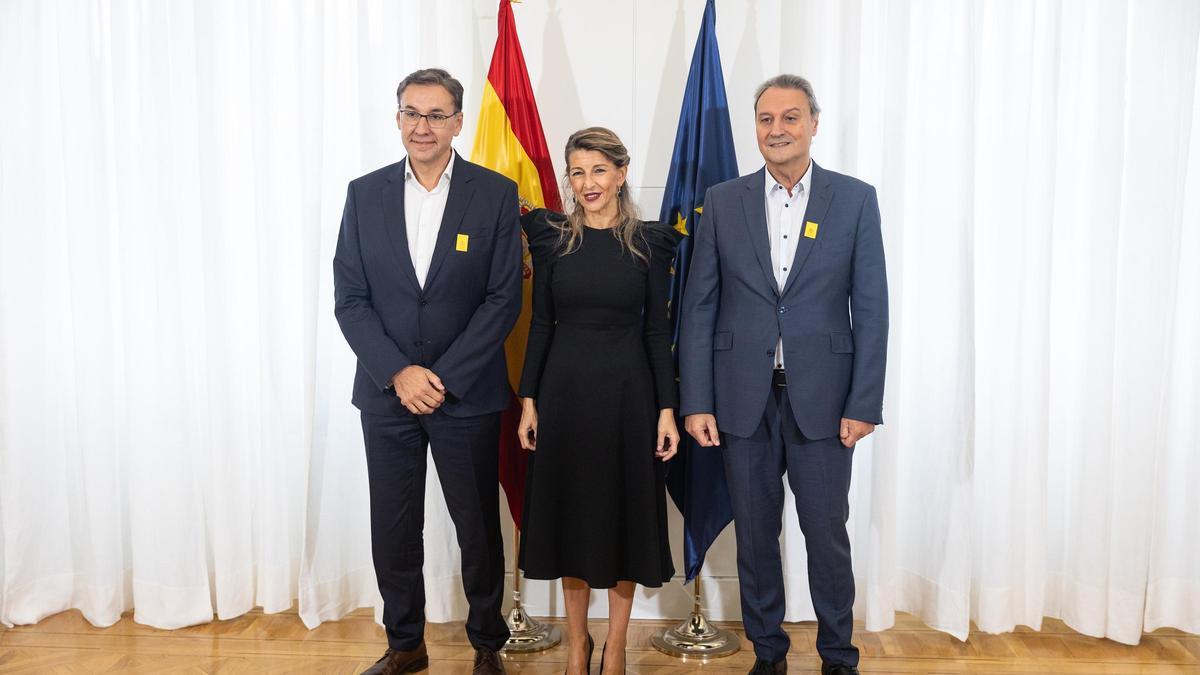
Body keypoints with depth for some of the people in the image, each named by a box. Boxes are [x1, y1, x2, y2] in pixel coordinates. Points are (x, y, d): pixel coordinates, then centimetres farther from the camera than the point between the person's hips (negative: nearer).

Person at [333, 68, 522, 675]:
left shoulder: (496, 194, -3)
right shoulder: (364, 194, 3)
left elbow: (503, 299, -7)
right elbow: (350, 299, 1)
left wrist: (443, 378, -13)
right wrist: (398, 373, -11)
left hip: (466, 394, -2)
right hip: (386, 392, 2)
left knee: (478, 527, 9)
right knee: (392, 531, 12)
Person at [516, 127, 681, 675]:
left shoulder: (650, 241, -1)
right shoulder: (551, 236, 1)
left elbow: (657, 329, 0)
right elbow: (540, 324, 3)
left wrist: (668, 408, -5)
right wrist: (528, 400, -1)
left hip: (627, 393, -1)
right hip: (565, 391, 1)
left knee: (625, 515, 7)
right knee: (569, 514, 9)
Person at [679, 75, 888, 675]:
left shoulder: (855, 199, 1)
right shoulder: (723, 202, 4)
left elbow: (870, 310, -1)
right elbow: (698, 307, 2)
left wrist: (863, 404, -6)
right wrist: (695, 402, -4)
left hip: (822, 398, -1)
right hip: (743, 399, 1)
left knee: (827, 534, 8)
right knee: (755, 534, 12)